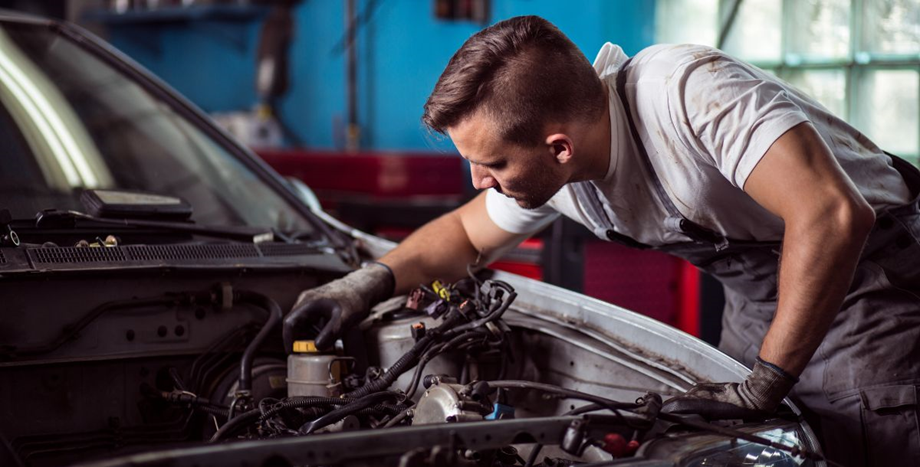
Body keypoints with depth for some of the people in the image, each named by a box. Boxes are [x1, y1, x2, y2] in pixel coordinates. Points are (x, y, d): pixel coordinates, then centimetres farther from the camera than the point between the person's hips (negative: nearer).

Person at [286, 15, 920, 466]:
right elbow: (468, 234, 14)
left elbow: (832, 217, -43)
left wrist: (763, 386, -36)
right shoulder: (545, 174, -9)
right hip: (757, 293, 7)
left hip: (868, 266, -7)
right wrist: (371, 282, -3)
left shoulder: (684, 90, -36)